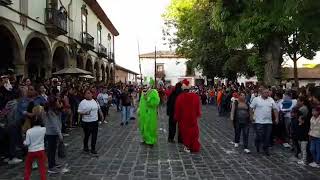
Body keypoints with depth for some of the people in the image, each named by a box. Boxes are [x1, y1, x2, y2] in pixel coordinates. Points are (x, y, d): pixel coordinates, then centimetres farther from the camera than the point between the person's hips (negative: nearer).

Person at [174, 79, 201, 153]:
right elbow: (198, 108, 0)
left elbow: (177, 109, -7)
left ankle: (187, 147, 16)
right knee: (194, 132, 13)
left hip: (183, 119, -1)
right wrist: (198, 115, 16)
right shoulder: (195, 96, -10)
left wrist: (176, 118, 6)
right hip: (193, 118, 1)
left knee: (185, 132, 12)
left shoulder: (180, 97, -15)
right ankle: (195, 147, 18)